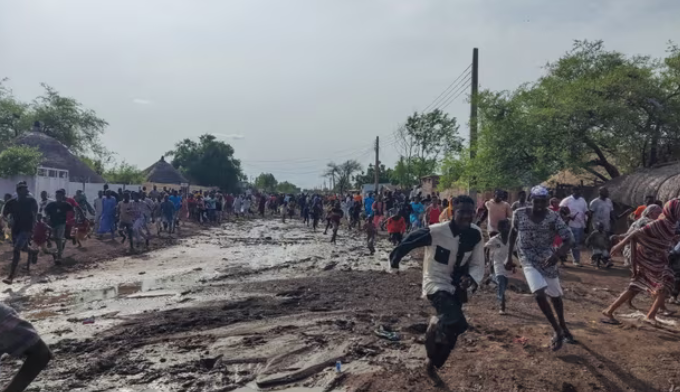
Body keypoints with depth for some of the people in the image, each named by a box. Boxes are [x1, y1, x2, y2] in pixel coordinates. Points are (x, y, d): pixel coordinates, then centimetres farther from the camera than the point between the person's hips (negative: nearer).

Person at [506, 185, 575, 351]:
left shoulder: (553, 218, -14)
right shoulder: (519, 214, -9)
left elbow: (568, 239, -17)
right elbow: (513, 233, 7)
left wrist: (557, 255, -36)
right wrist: (509, 257, 8)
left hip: (547, 260, 1)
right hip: (528, 260, 0)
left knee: (556, 296, 15)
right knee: (540, 294, -19)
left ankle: (562, 327, 42)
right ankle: (558, 331, -1)